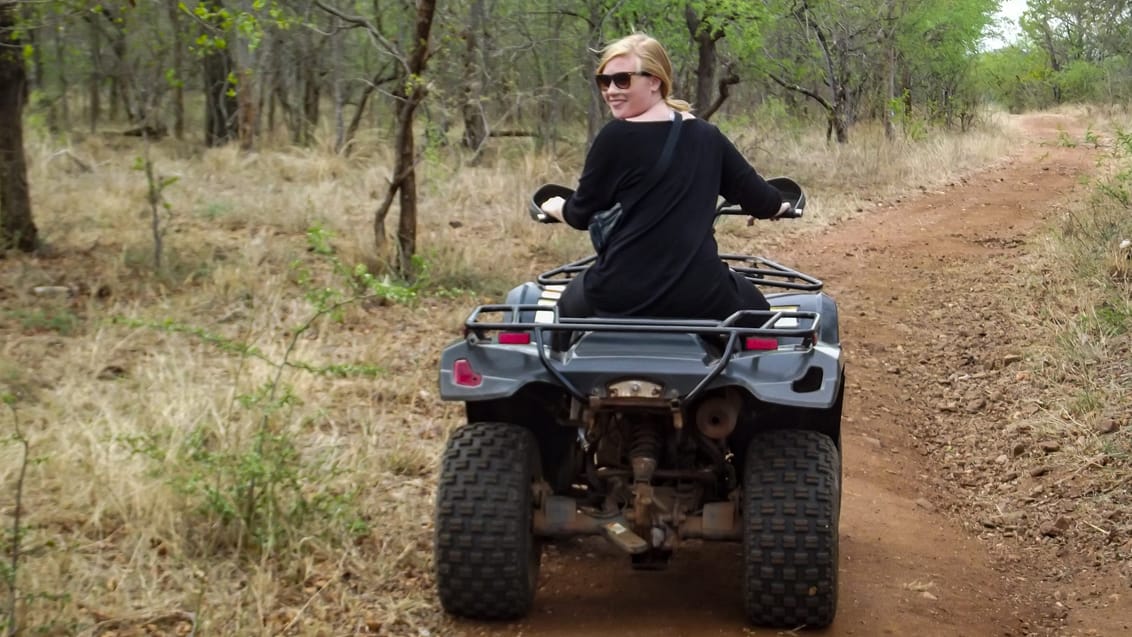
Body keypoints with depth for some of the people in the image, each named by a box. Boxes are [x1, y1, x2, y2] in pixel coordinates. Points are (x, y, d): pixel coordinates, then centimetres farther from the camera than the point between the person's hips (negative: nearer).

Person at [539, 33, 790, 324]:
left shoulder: (615, 137, -8)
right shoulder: (707, 137, 5)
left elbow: (582, 215, 1)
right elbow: (761, 200, 13)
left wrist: (555, 207, 24)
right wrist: (776, 205, 36)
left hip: (621, 296, -2)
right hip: (700, 297, 3)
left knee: (571, 303, 30)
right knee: (754, 306, 31)